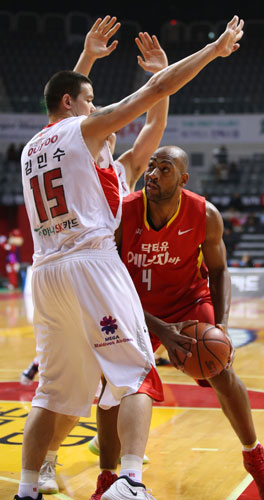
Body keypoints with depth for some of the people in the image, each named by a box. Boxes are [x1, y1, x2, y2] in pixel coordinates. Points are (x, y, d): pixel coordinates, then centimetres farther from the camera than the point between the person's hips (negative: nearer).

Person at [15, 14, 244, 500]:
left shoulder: (30, 148, 20)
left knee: (52, 389, 14)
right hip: (91, 261, -7)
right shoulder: (86, 127, 1)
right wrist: (215, 48, 6)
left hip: (44, 271, 7)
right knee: (138, 377, -3)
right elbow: (156, 89, -1)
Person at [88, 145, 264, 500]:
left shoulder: (206, 216, -22)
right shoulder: (121, 214, -26)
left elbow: (218, 271, -5)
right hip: (138, 308, 0)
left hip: (189, 300, 0)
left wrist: (221, 324, -22)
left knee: (223, 375, -14)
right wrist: (159, 330, -32)